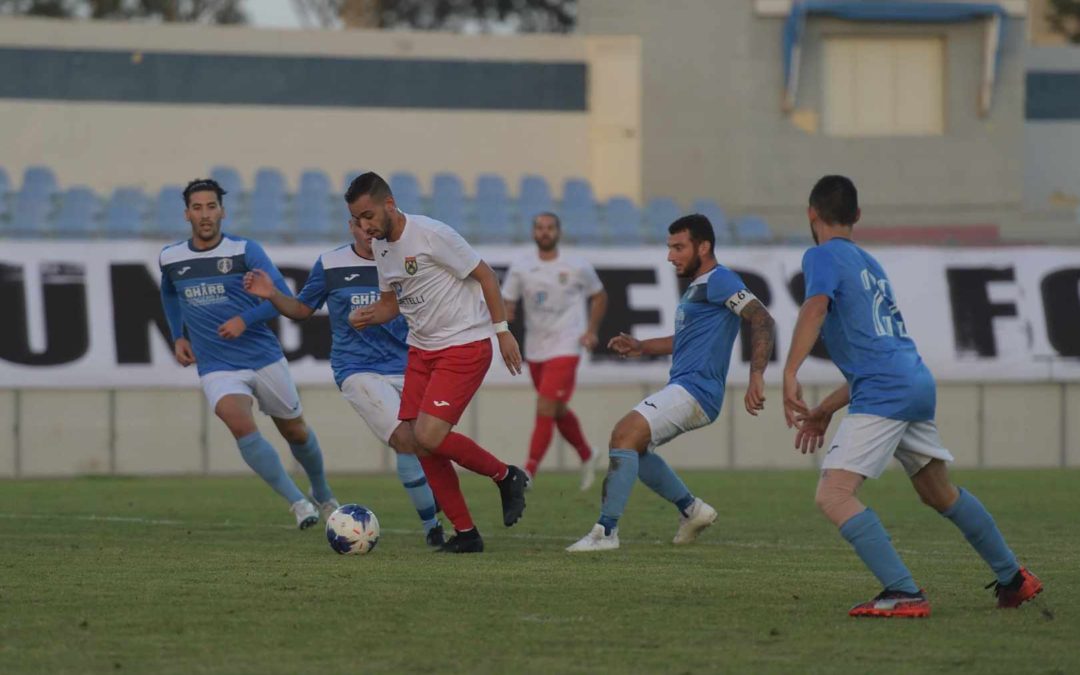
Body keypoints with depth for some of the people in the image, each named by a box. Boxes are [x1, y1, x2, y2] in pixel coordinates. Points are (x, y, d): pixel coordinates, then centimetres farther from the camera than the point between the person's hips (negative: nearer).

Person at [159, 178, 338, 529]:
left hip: (264, 358, 0)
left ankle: (323, 496, 44)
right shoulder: (169, 259, 1)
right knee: (241, 426, -27)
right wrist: (178, 337, 12)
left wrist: (246, 320, -23)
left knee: (295, 431, 15)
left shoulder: (244, 250, -9)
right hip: (217, 368, 0)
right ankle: (297, 502, -18)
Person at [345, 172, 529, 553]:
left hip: (466, 345, -8)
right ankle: (465, 533, 9)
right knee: (414, 441, -1)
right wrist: (368, 317, -3)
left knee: (428, 436, -20)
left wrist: (502, 330, -12)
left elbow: (484, 275, -11)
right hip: (422, 349, 8)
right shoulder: (380, 246, 8)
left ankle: (505, 477, 4)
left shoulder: (431, 235, -17)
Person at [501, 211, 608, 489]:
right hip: (535, 349, 5)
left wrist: (592, 331, 1)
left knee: (545, 411, -16)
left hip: (565, 348, -4)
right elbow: (507, 304, 1)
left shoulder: (578, 266, -4)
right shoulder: (520, 267, 1)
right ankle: (587, 456, 40)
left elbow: (599, 296, 11)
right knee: (558, 412, 17)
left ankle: (528, 473, -16)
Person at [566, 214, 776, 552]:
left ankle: (606, 531, -22)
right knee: (633, 445, 20)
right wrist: (641, 346, 23)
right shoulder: (698, 285, 21)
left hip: (695, 390, -11)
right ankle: (691, 509, 23)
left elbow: (761, 319, -22)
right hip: (681, 388, 11)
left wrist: (756, 377, -31)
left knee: (625, 435, -21)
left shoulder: (719, 281, -11)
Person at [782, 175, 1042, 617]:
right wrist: (826, 409, 30)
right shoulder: (869, 264, 25)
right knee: (939, 493, 27)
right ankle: (1013, 579, 37)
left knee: (833, 495, -14)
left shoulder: (822, 256, -1)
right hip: (918, 383, 9)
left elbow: (816, 307, -24)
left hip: (884, 394, -9)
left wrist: (790, 375, -32)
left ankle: (904, 594, -24)